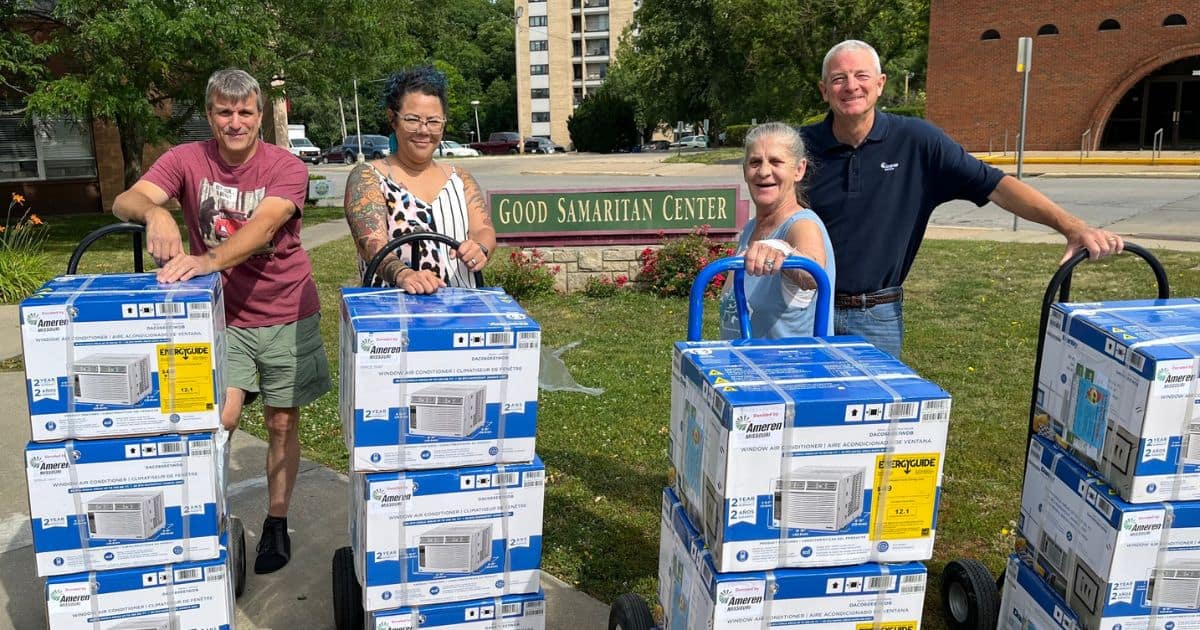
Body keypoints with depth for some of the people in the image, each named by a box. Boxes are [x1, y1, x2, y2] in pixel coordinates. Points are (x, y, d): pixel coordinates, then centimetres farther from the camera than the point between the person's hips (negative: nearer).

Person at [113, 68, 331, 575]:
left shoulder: (286, 168, -13)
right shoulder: (187, 160, -5)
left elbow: (264, 226, -30)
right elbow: (125, 201, -17)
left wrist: (211, 260, -48)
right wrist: (154, 211, -42)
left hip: (285, 314, -1)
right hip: (221, 315, 1)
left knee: (282, 423, 7)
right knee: (220, 419, -12)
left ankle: (276, 523, 24)